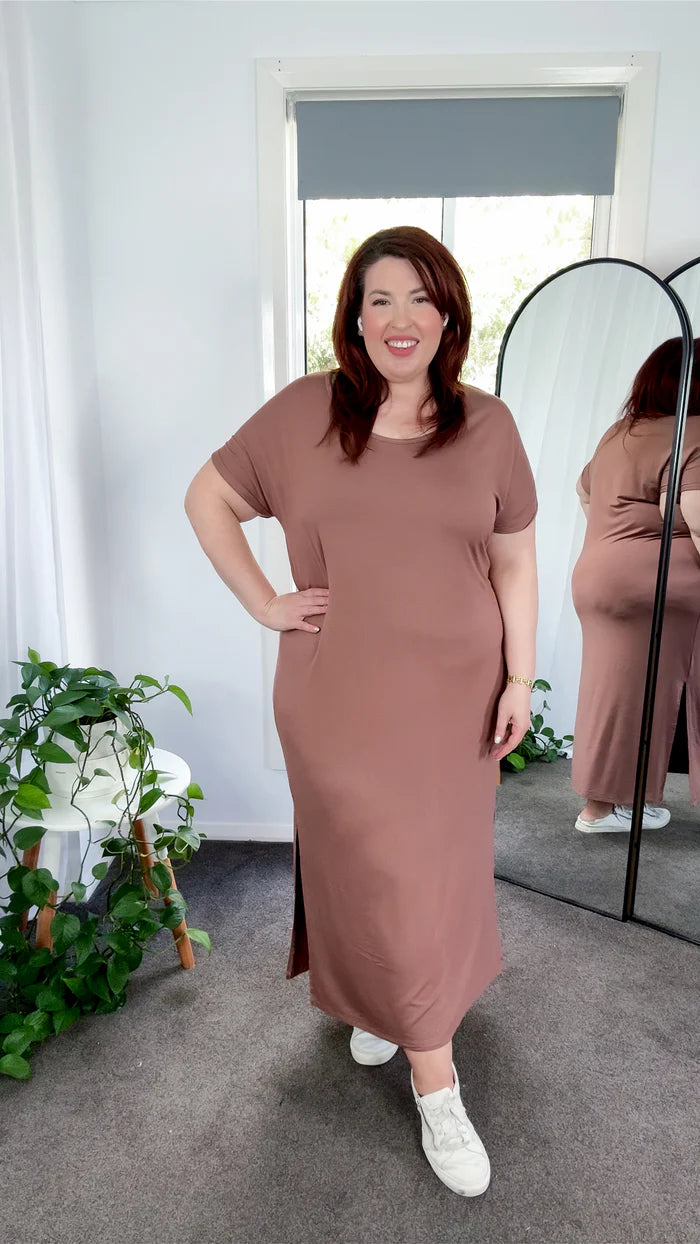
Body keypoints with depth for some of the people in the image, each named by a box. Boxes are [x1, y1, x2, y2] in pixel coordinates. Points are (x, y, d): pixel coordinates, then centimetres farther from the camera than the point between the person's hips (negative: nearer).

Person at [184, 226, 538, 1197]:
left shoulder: (487, 426, 0)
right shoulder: (303, 413, -3)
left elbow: (515, 563, 2)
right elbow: (208, 499, 5)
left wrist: (520, 679, -1)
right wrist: (263, 602, -4)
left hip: (450, 693, 2)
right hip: (339, 696, -1)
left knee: (435, 864, 17)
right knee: (375, 871, 6)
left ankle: (382, 998, 48)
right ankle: (437, 1083, 28)